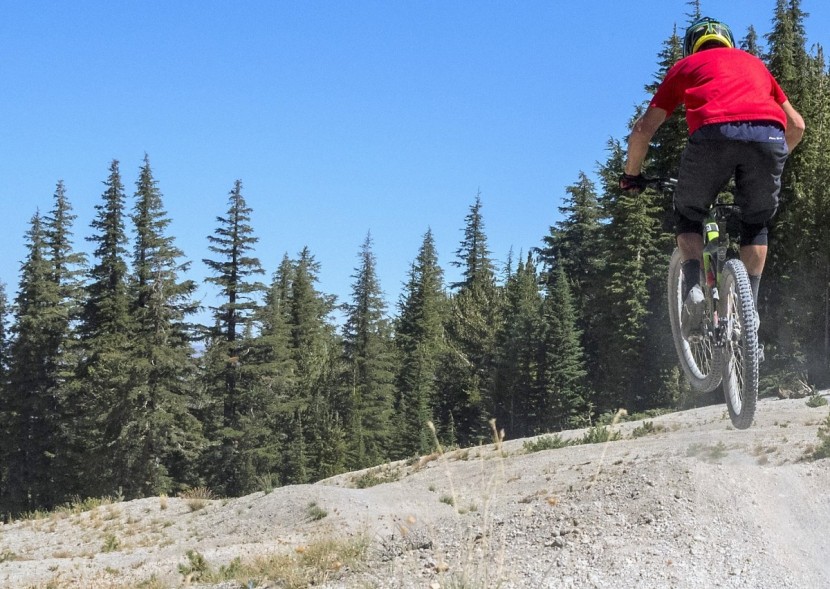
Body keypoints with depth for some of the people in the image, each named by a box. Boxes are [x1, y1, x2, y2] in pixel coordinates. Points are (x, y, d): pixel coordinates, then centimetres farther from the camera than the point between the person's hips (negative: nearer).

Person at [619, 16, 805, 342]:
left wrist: (632, 174, 37)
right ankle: (750, 306, 13)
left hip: (713, 134, -2)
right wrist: (775, 158, 55)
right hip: (769, 135, 2)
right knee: (756, 224, 25)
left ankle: (693, 287, -1)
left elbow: (644, 128, 23)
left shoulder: (685, 66, 30)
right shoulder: (754, 62, 38)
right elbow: (796, 125, 38)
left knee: (688, 217, 22)